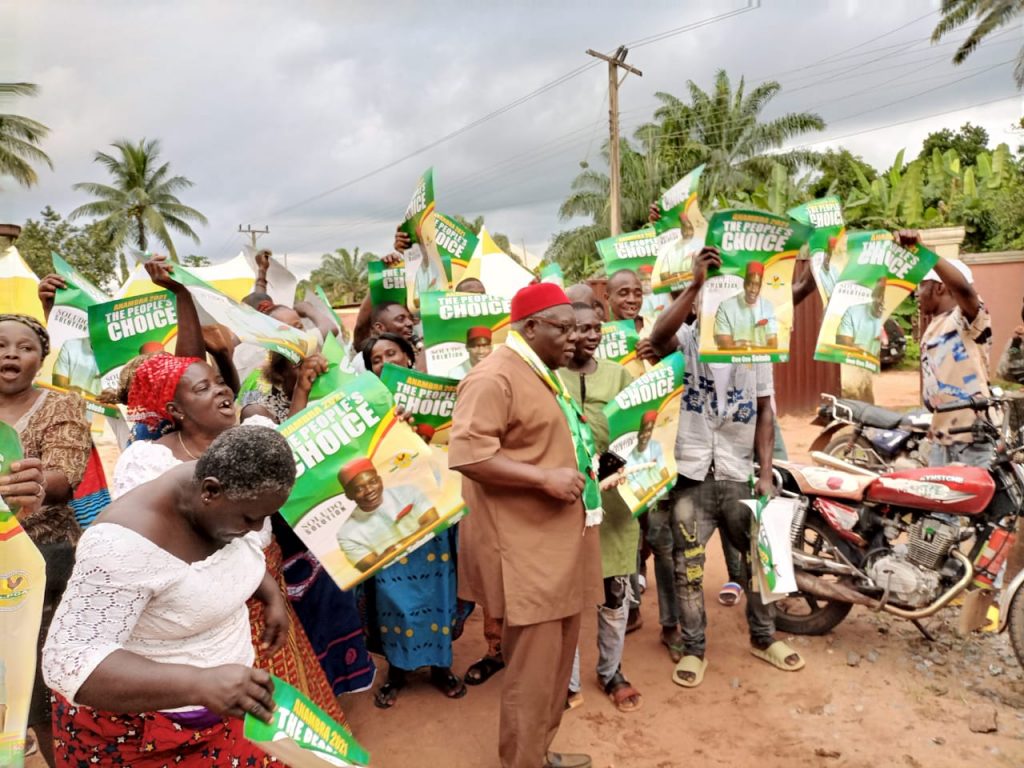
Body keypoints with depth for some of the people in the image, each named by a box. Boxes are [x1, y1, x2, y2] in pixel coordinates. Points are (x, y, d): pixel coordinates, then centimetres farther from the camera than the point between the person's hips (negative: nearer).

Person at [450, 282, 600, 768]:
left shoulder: (544, 374, 16)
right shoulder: (495, 377, -16)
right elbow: (466, 454, -26)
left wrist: (578, 467, 14)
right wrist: (546, 478, -24)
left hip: (558, 541, 10)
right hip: (527, 548, -10)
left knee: (556, 660, 19)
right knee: (533, 668, 1)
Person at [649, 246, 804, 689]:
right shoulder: (687, 338, -3)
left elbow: (764, 411, 7)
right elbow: (658, 337, -29)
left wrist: (766, 473, 0)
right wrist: (695, 284, -33)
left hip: (739, 473, 4)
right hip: (692, 473, -3)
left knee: (759, 557, 15)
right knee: (688, 567, 5)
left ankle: (763, 637, 36)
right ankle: (693, 649, 21)